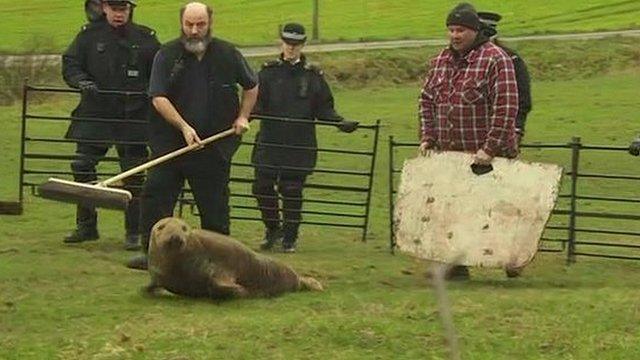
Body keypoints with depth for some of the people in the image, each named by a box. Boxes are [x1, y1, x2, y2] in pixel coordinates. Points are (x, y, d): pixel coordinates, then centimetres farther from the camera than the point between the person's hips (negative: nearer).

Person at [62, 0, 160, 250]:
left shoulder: (145, 38, 2)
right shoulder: (89, 35, 4)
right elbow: (70, 65, 3)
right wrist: (82, 82, -15)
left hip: (133, 118, -1)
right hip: (94, 116, 1)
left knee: (134, 177, 1)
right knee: (82, 168, 0)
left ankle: (134, 232, 10)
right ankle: (86, 226, 15)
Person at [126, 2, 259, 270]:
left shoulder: (228, 54, 3)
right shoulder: (167, 55, -3)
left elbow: (251, 86, 19)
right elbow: (158, 98, -10)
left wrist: (243, 117, 8)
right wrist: (184, 127, -18)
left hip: (214, 146, 1)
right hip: (169, 143, -1)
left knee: (214, 206, 4)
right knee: (155, 196, -7)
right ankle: (152, 253, -2)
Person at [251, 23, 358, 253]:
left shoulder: (313, 76, 7)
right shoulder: (269, 72, 6)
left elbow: (324, 109, 7)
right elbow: (256, 103, 2)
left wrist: (341, 123, -9)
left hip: (300, 145, -1)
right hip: (270, 141, 1)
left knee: (292, 191, -1)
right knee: (262, 187, -3)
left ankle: (289, 239, 13)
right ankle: (273, 229, 21)